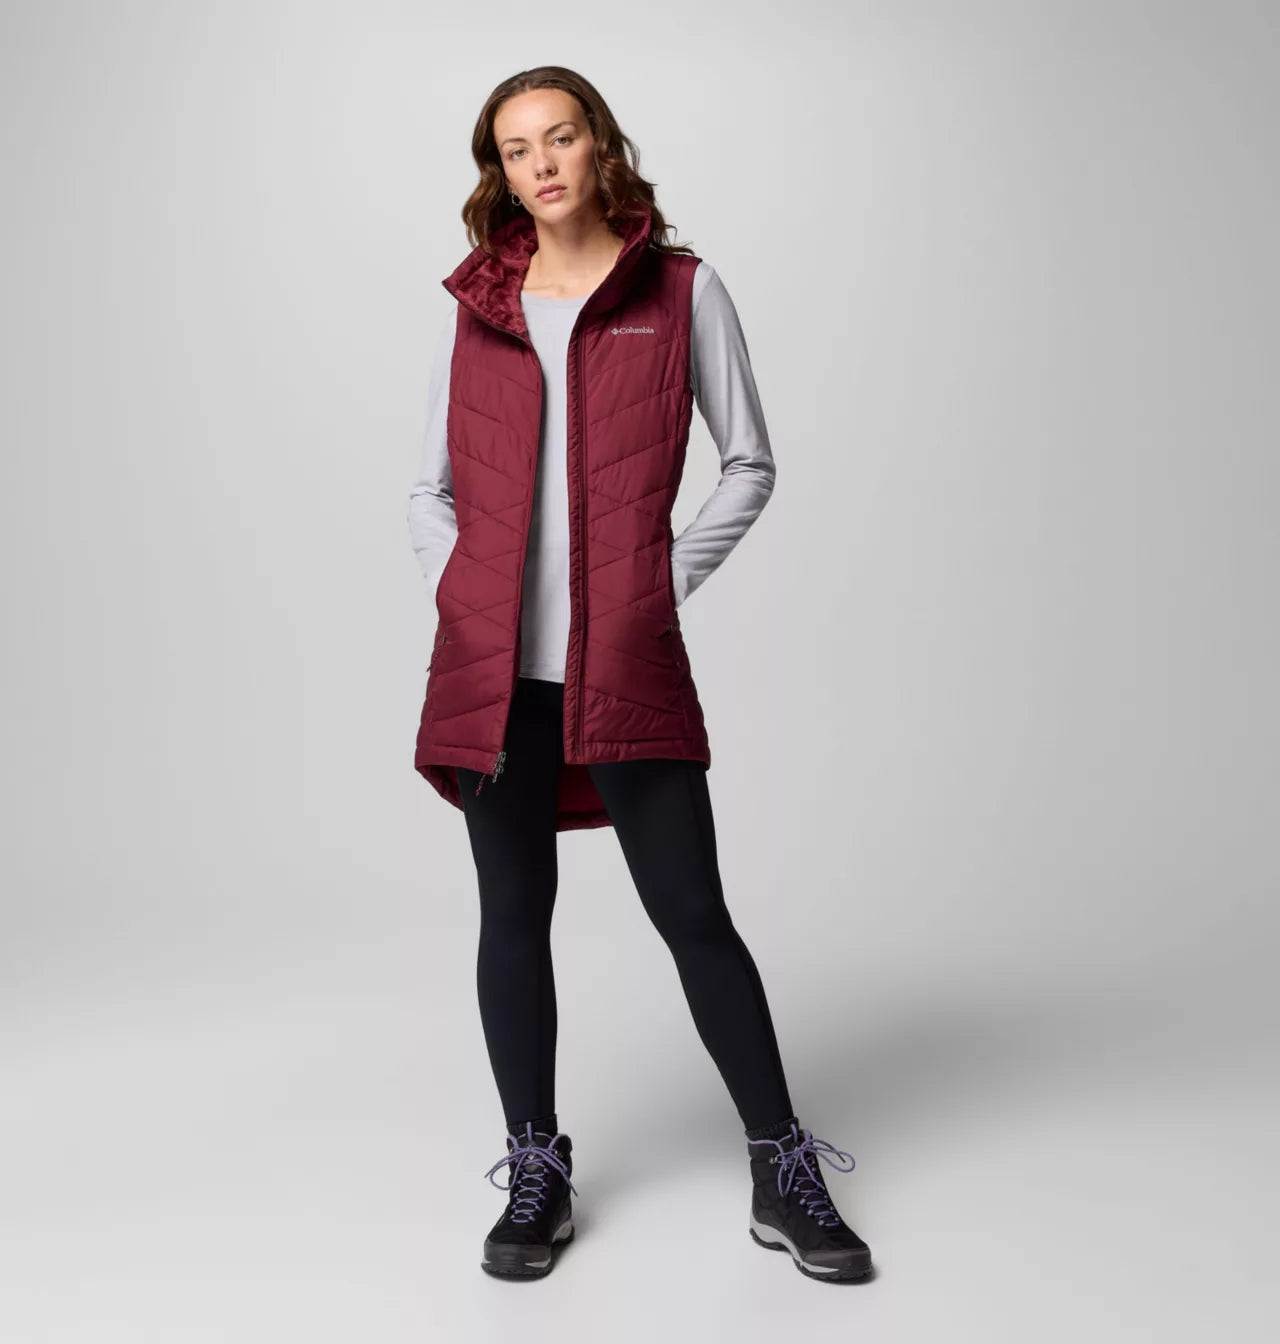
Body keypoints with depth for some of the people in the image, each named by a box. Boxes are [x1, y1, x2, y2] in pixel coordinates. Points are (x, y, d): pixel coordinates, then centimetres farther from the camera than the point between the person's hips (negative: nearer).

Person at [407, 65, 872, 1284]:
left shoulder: (683, 291, 6)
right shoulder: (475, 306, 13)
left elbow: (749, 467, 7)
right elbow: (431, 486, 18)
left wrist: (666, 584, -3)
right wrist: (455, 586, 2)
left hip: (627, 662, -3)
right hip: (489, 663, 3)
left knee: (693, 913, 0)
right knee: (513, 914, 8)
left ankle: (785, 1178, 16)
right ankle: (536, 1176, 23)